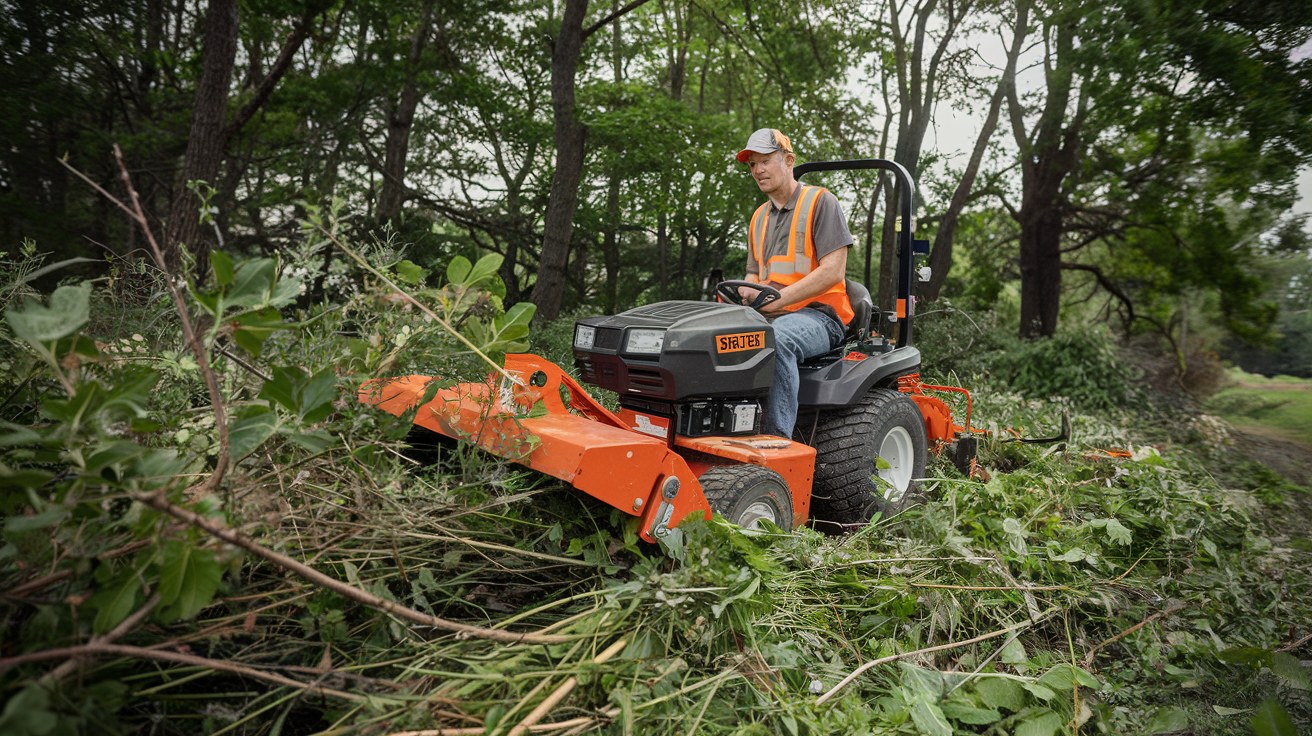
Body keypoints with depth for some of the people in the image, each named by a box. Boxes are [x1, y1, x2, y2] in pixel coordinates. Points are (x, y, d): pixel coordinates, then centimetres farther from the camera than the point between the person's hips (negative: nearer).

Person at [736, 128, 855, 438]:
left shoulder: (821, 202, 0)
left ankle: (777, 439, -39)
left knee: (776, 339, -39)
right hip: (769, 318, 6)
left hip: (818, 314, -6)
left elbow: (832, 271, -11)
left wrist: (774, 299, -19)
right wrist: (743, 296, -4)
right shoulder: (759, 217, 22)